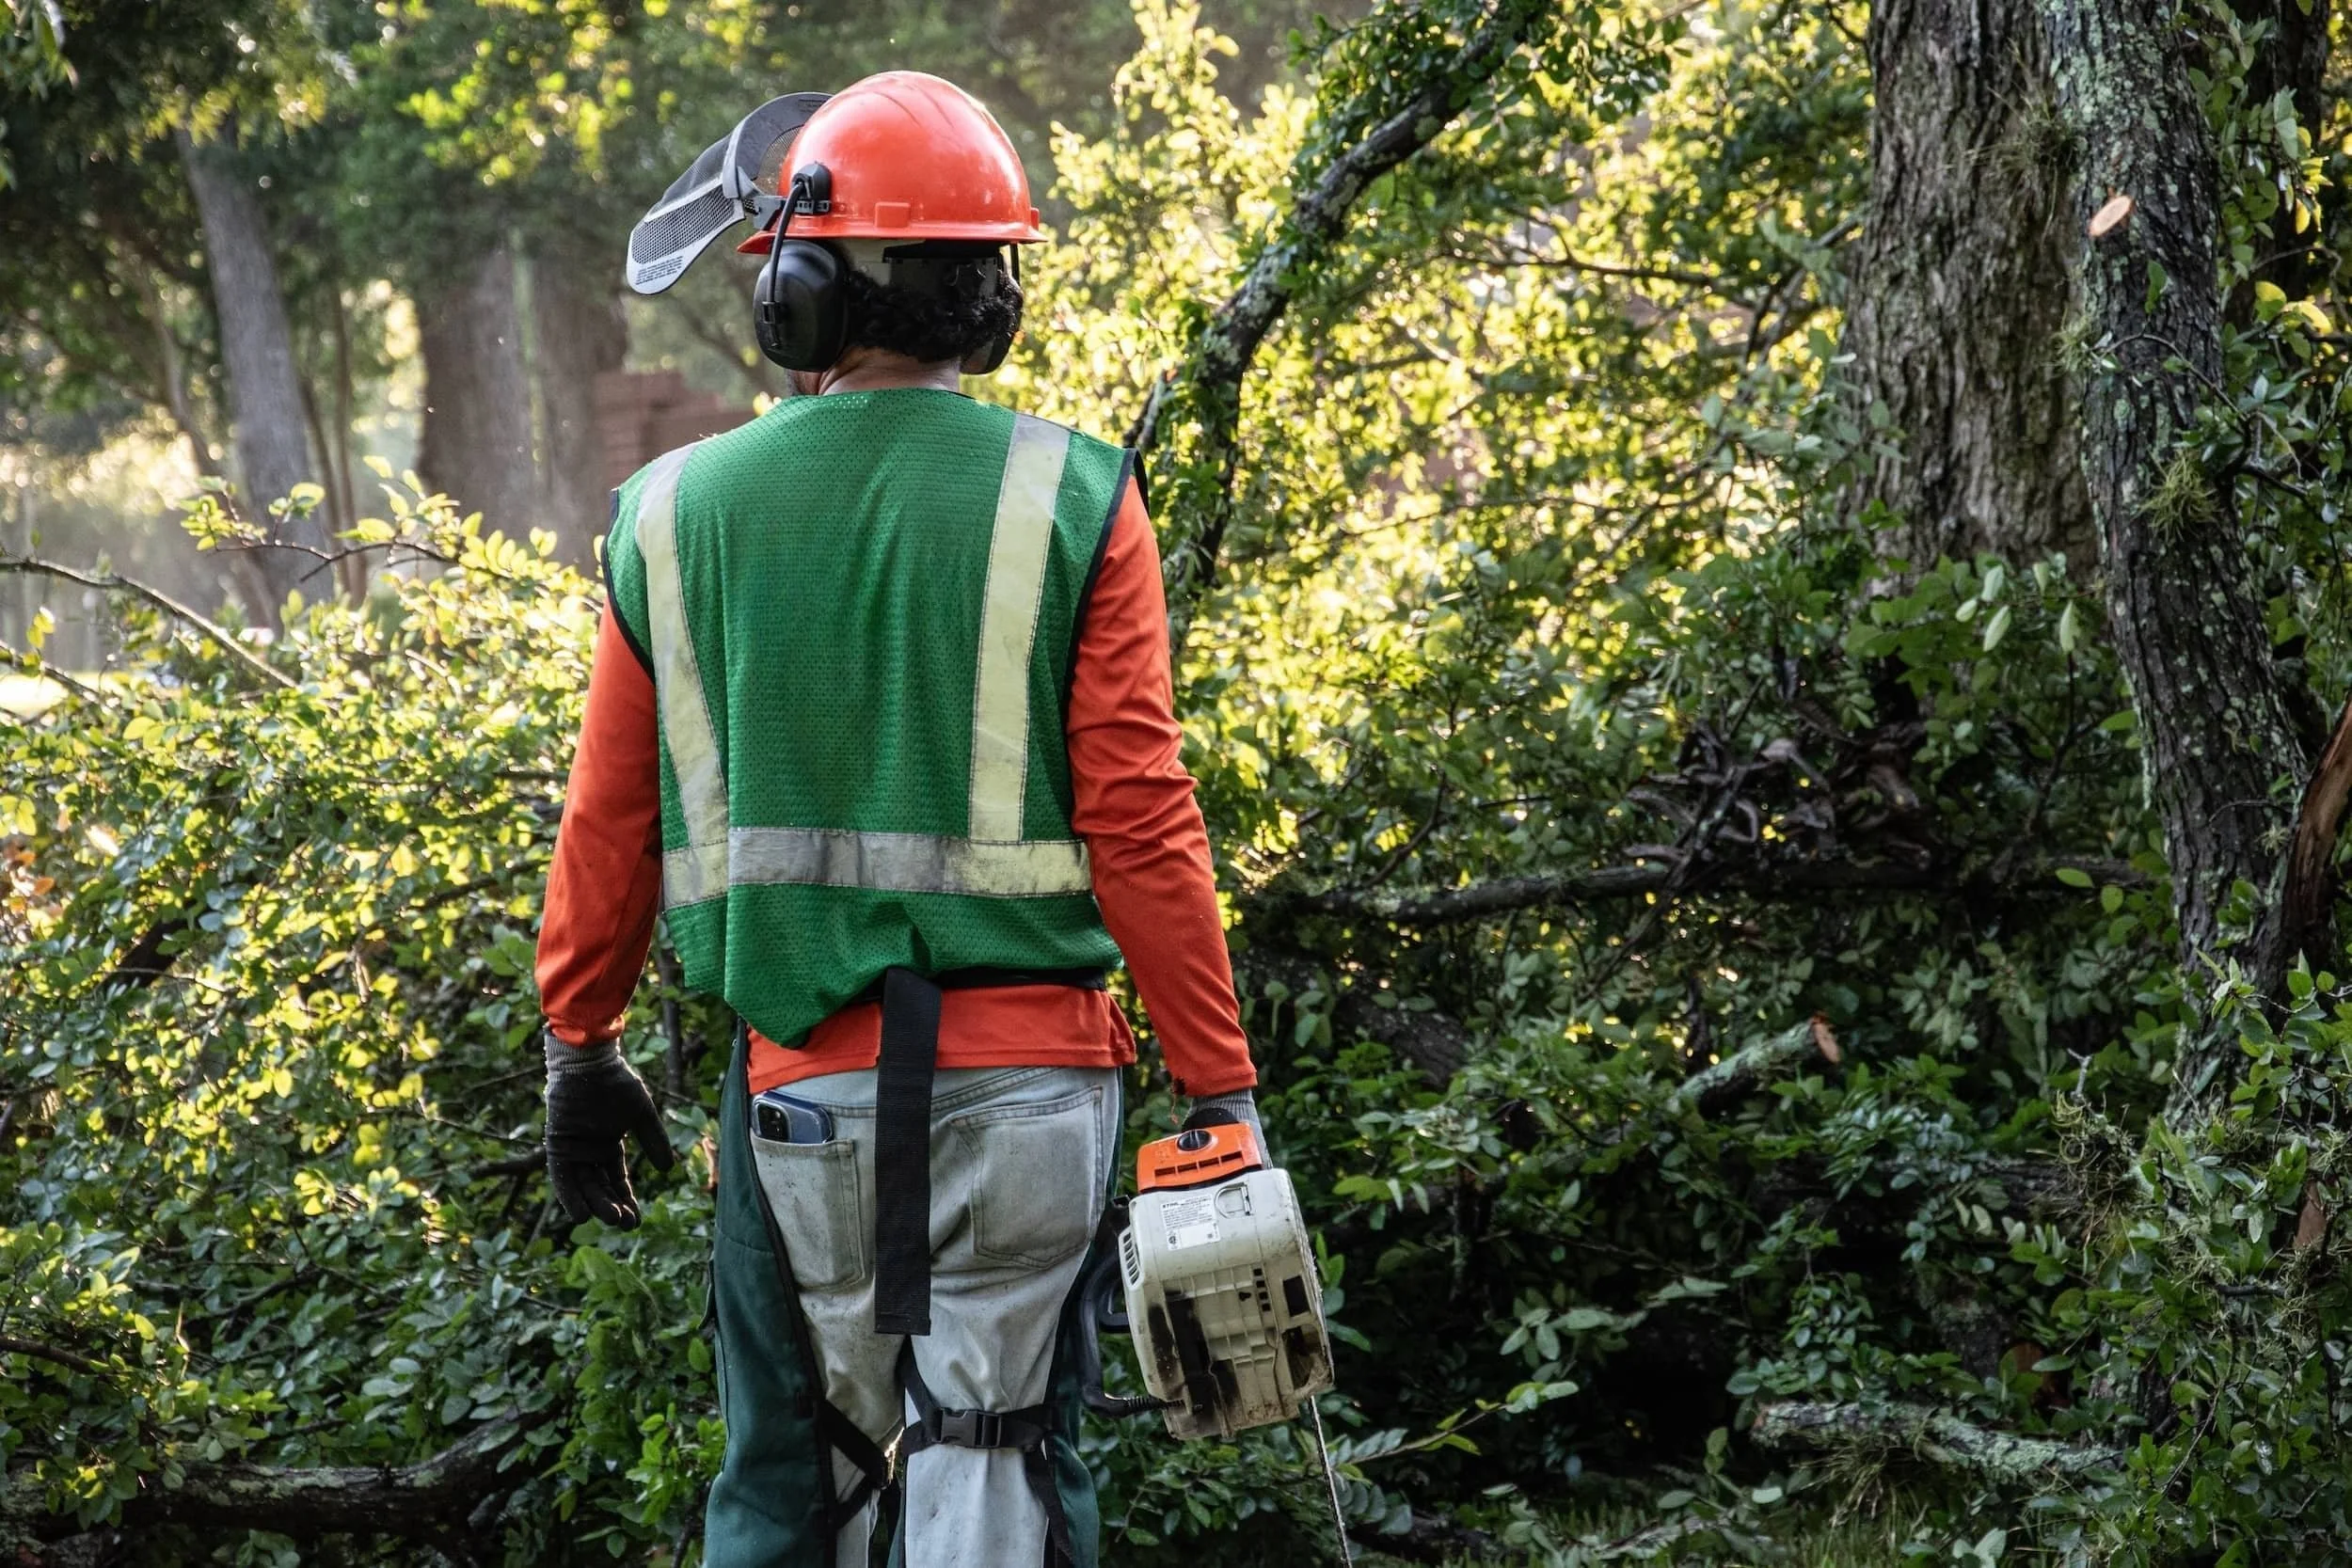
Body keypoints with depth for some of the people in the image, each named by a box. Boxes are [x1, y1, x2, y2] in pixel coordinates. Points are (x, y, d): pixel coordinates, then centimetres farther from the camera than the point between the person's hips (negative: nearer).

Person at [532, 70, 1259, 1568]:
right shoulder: (1067, 503, -6)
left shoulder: (678, 515, 2)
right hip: (1021, 1072, -2)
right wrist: (1222, 1088, -4)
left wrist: (581, 1051, 20)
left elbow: (609, 825, 8)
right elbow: (1140, 824, -9)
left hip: (797, 1084, 2)